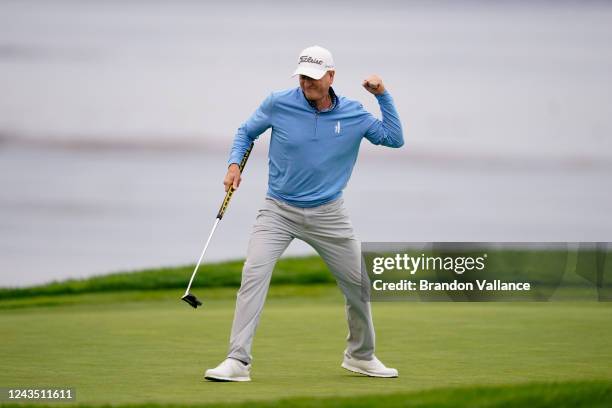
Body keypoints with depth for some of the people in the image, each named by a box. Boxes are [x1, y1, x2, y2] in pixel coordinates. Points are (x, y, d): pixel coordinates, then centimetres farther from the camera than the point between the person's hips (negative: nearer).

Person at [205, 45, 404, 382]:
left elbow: (394, 139, 1)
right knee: (254, 274, -22)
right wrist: (234, 164, -9)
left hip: (328, 215, 2)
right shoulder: (278, 104, -8)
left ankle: (361, 356, 34)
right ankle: (237, 361, -21)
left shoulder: (353, 114, -4)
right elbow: (246, 132, 8)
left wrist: (382, 96, -8)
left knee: (358, 284, 9)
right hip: (278, 211, -2)